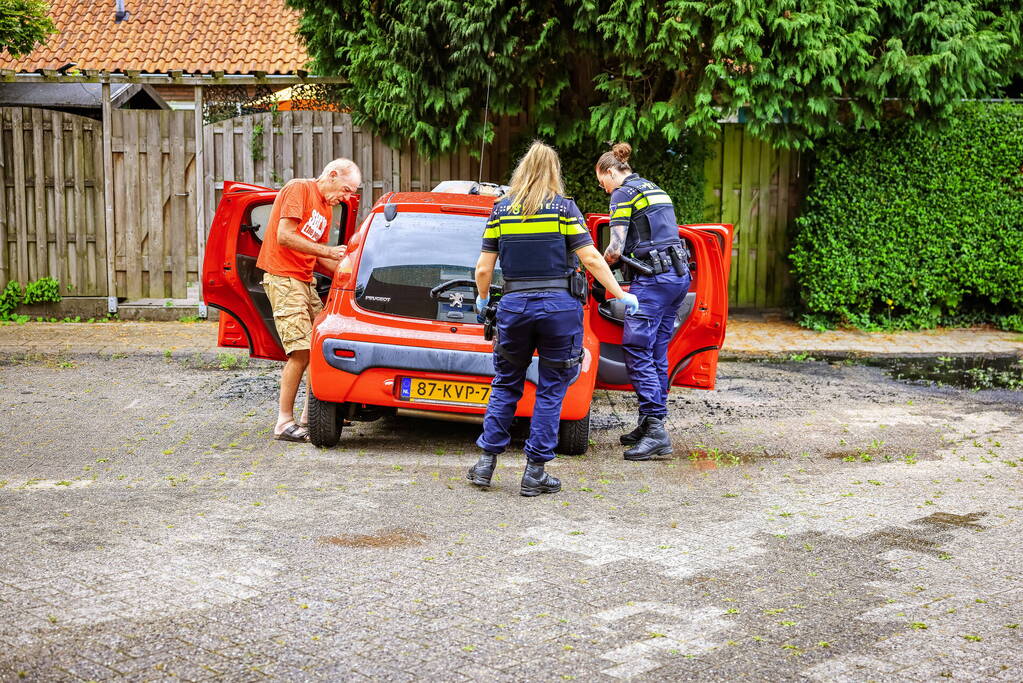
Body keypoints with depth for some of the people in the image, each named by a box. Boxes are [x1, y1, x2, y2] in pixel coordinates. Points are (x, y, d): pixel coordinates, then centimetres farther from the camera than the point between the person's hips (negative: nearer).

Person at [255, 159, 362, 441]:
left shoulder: (326, 209, 20)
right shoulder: (299, 188, -8)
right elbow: (284, 236, -17)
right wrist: (328, 251, -16)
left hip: (305, 281, 10)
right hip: (283, 278, -10)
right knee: (301, 351, -14)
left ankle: (311, 415, 16)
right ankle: (284, 423, -9)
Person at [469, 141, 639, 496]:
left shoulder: (501, 210, 5)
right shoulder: (563, 207, -2)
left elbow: (483, 269, 5)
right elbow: (591, 259, -7)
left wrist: (482, 299, 24)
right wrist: (621, 296, 2)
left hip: (514, 305, 2)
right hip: (559, 305, -2)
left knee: (506, 385, 17)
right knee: (551, 389, 7)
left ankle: (486, 462, 17)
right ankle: (534, 472, 8)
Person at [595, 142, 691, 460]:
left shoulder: (624, 194, -5)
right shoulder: (655, 189, 22)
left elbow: (616, 248, -11)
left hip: (654, 279, -9)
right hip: (679, 274, 9)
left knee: (637, 350, -9)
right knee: (657, 353, 11)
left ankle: (656, 431, -15)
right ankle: (650, 425, 15)